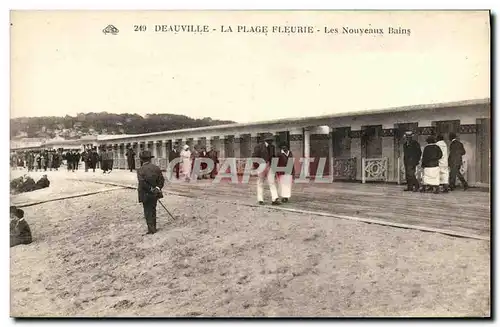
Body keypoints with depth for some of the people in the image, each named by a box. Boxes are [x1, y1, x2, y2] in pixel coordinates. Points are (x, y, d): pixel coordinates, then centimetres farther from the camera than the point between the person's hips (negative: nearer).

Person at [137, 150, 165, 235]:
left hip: (145, 195, -4)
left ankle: (151, 229, 7)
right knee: (153, 210, 19)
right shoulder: (156, 168, -1)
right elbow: (162, 180, -3)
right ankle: (153, 227, 29)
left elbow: (142, 183, -22)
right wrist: (158, 188, -4)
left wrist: (151, 189, -13)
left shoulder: (140, 170, -14)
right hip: (155, 194, 5)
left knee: (148, 212, 7)